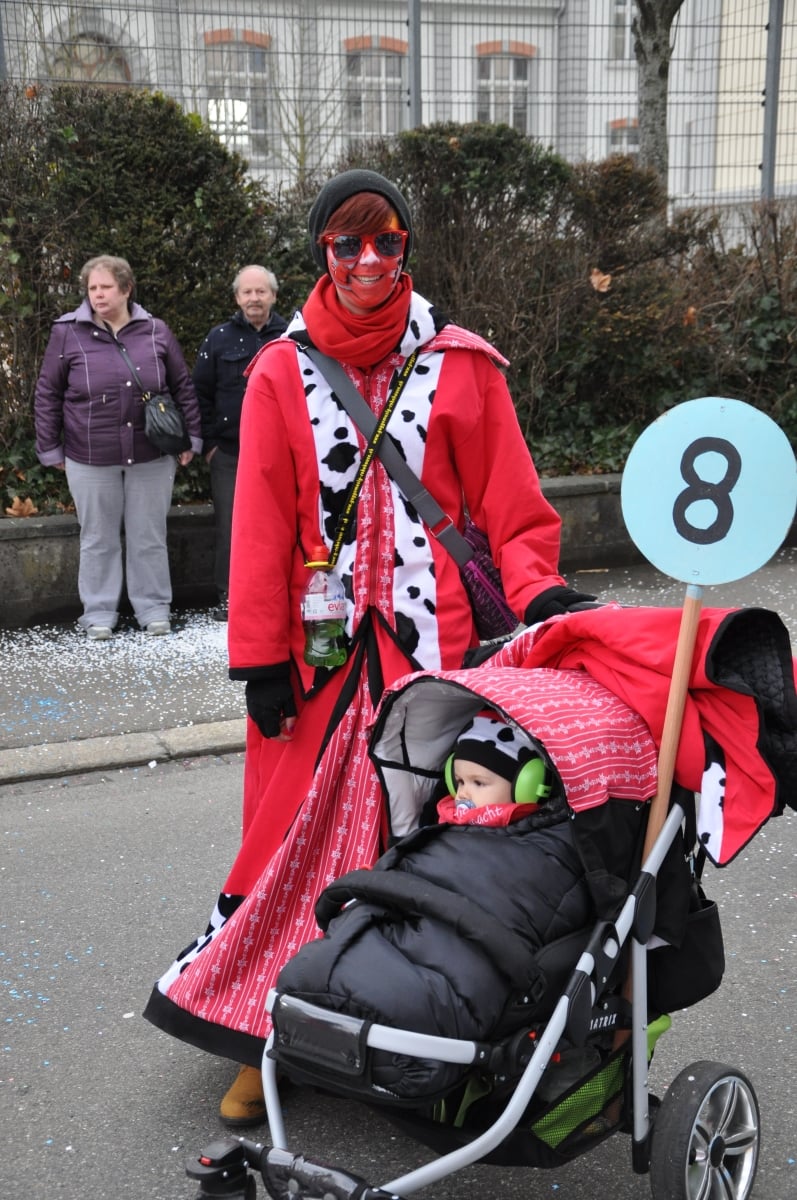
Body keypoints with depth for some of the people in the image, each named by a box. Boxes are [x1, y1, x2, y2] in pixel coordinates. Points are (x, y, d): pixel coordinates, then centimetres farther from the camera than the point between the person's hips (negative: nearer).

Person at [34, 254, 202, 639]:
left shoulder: (156, 332, 3)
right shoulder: (67, 333, 0)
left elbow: (183, 387, 10)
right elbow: (47, 395, 5)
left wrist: (190, 438, 6)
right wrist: (50, 448, 4)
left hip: (152, 457, 1)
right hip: (91, 459, 0)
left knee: (149, 536, 9)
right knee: (98, 539, 9)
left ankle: (154, 608, 21)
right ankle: (99, 612, 20)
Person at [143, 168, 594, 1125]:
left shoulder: (461, 365, 4)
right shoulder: (282, 373, 5)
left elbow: (508, 499, 4)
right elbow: (261, 526, 2)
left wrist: (536, 587, -14)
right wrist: (259, 658, -1)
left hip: (432, 642, 0)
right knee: (300, 828, 7)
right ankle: (266, 1040, 23)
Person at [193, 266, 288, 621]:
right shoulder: (219, 339, 6)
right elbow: (200, 393, 7)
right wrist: (208, 443, 2)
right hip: (229, 453, 0)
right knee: (229, 525, 2)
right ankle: (228, 595, 12)